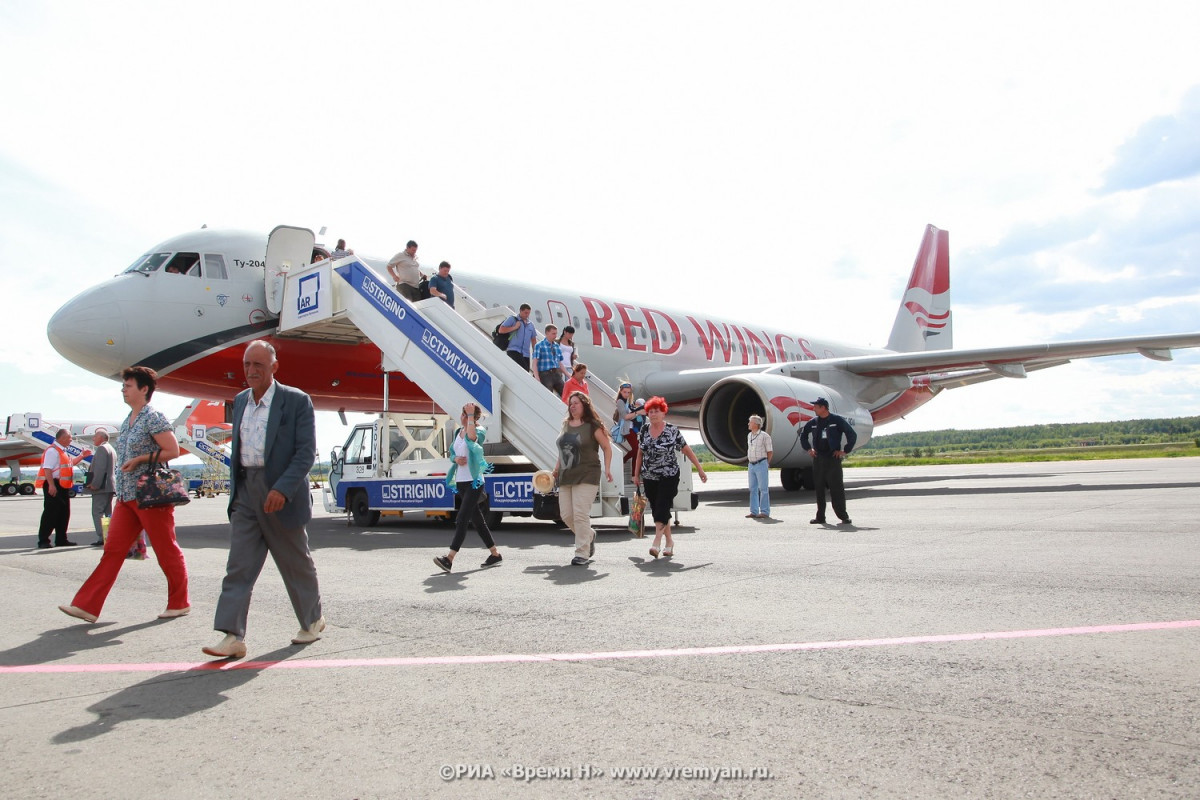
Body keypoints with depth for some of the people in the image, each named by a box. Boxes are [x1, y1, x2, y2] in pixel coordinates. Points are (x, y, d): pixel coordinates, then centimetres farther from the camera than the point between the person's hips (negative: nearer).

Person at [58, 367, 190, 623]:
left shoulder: (153, 417, -11)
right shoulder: (128, 420, 15)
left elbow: (172, 450, -16)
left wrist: (139, 460, -18)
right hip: (126, 496, 9)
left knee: (166, 550, 1)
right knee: (113, 549, 6)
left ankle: (179, 603, 12)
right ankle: (87, 605, 7)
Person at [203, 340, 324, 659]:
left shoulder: (296, 401, -7)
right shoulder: (240, 401, 13)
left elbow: (306, 452, -13)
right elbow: (237, 449, 19)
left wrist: (282, 489, -22)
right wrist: (235, 489, 15)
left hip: (280, 496, -5)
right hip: (245, 492, 5)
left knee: (296, 563, 9)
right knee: (238, 567, -2)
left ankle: (313, 620, 27)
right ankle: (233, 636, -1)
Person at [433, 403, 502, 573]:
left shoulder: (480, 431, -10)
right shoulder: (458, 432, 12)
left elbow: (472, 436, -34)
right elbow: (453, 453, 18)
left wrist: (471, 416, -27)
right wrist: (456, 459, -4)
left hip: (474, 482, -8)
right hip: (461, 482, 8)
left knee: (462, 520, -14)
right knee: (477, 519, 14)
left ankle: (449, 559, -18)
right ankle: (495, 554, 25)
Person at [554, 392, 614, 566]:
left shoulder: (592, 426, -4)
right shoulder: (566, 424, 13)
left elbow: (607, 447, -1)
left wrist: (607, 468, -11)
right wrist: (557, 468, 18)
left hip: (586, 476, -6)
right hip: (566, 476, 6)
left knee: (580, 514, -12)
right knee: (566, 515, 4)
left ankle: (582, 553, -3)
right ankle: (589, 535, 31)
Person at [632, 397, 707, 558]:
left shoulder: (672, 430, -7)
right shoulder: (644, 430, 5)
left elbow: (687, 451, -3)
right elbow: (640, 453, 14)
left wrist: (700, 470, -2)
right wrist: (636, 475, 15)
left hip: (669, 476, -5)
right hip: (649, 478, 5)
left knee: (662, 509, -12)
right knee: (656, 509, 8)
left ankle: (656, 543, -15)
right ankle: (669, 541, 20)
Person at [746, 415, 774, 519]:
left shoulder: (764, 436, -8)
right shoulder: (749, 436, 13)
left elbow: (770, 451, -4)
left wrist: (765, 464, -2)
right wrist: (749, 463, 12)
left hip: (761, 464, -7)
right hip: (751, 465, 7)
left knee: (763, 489, -3)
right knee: (753, 489, 9)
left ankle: (765, 512, 0)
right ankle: (754, 511, 14)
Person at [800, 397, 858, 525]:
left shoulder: (837, 420, -5)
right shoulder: (813, 422, 9)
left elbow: (852, 435, -3)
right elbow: (803, 434, 26)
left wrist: (845, 451, -5)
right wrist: (808, 448, 15)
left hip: (833, 458, -5)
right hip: (818, 459, 5)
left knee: (836, 488, -7)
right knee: (819, 488, 7)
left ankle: (844, 517, -3)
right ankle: (820, 517, 13)